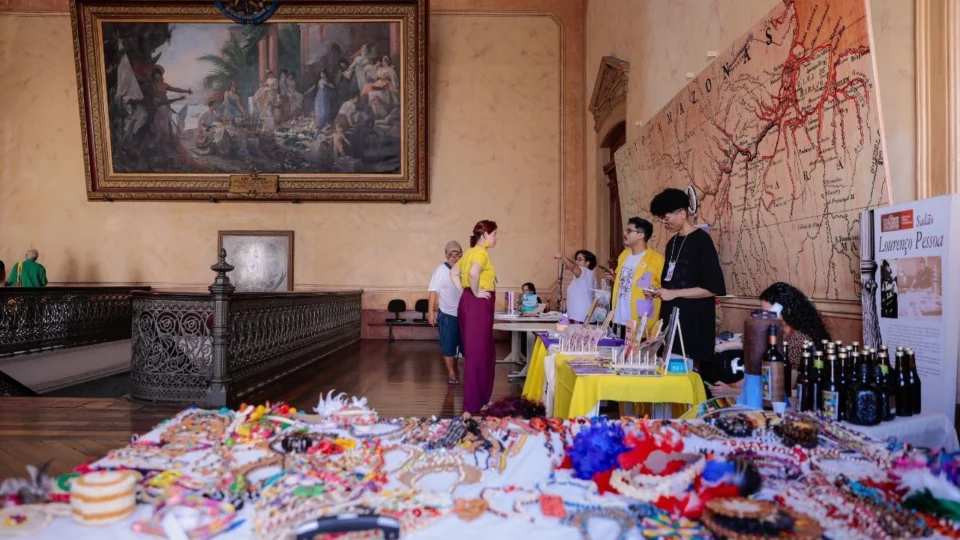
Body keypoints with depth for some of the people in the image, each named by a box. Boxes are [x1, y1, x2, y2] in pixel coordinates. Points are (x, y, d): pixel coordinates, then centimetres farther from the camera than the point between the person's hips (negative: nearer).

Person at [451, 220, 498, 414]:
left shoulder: (471, 252, 16)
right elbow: (473, 272, -32)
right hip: (478, 305, -10)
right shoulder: (481, 252, -13)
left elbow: (454, 273, 23)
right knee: (477, 354, -4)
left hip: (468, 303, 10)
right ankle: (473, 404, 2)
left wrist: (465, 291, 13)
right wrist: (476, 293, -18)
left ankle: (479, 397, 29)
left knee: (479, 352, 18)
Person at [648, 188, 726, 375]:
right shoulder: (672, 243, 14)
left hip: (695, 322, -7)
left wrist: (674, 294, -17)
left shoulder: (701, 240, -10)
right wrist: (658, 291, 5)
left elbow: (714, 288, -16)